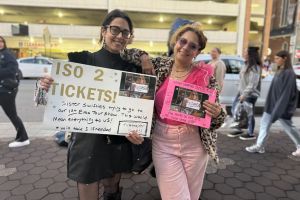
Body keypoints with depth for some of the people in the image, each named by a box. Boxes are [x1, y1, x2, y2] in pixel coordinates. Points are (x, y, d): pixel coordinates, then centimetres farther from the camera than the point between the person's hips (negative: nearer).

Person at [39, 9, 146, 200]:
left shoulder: (132, 68, 1)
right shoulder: (84, 60, -5)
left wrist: (137, 132, -15)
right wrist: (49, 88, -22)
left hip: (120, 143, 3)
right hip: (88, 140, -2)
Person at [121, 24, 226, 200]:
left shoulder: (205, 76, -6)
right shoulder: (160, 66, -1)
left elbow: (216, 115, -2)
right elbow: (129, 54, 10)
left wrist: (218, 114, -23)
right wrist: (143, 57, -9)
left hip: (194, 145, 0)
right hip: (163, 143, 0)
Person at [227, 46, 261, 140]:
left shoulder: (255, 68, -16)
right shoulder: (248, 66, 13)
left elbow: (252, 84, -22)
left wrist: (244, 94, -24)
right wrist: (241, 93, 13)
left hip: (250, 95, -9)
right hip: (242, 92, 10)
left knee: (249, 114, 2)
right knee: (234, 110, 12)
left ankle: (251, 134, 18)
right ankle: (238, 130, 26)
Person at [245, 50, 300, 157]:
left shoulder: (289, 73, -16)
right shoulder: (279, 71, 11)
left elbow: (286, 92, -21)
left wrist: (279, 108, -24)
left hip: (282, 105, -9)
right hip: (272, 103, 9)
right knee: (265, 123, 9)